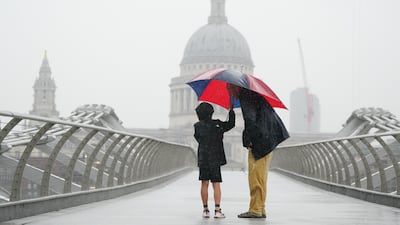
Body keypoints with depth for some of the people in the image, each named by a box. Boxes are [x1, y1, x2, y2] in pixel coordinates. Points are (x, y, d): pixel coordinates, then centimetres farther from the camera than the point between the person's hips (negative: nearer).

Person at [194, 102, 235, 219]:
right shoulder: (217, 124, -5)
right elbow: (231, 124, 6)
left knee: (204, 184, 5)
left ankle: (205, 209, 5)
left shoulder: (197, 126, -1)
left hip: (202, 159, 1)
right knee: (216, 184, 0)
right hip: (215, 159, -1)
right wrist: (231, 110, 15)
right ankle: (217, 210, -8)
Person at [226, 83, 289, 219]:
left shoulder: (245, 96, -10)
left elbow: (250, 119, -21)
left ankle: (256, 210, -4)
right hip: (267, 139, 10)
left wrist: (248, 141, -14)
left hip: (260, 140, -10)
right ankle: (260, 209, 17)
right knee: (260, 176, 13)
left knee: (256, 175, -6)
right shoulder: (255, 94, 19)